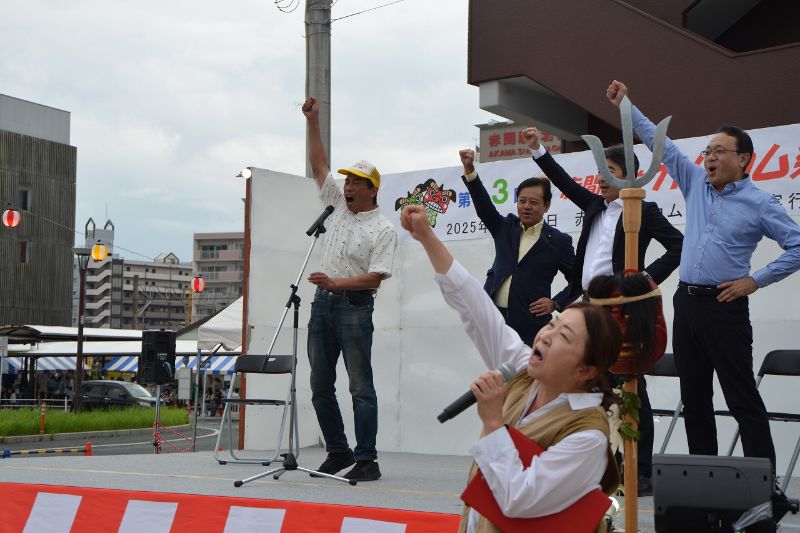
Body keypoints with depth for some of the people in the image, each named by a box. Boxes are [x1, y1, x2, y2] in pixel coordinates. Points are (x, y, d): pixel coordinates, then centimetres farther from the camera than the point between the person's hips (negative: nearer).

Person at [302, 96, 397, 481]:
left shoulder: (383, 230, -7)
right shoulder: (338, 204, 12)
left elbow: (374, 277, -14)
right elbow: (318, 164, 14)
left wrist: (336, 282, -24)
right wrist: (312, 121, 9)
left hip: (354, 306, -7)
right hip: (322, 303, 7)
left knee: (361, 387, -7)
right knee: (320, 386, 9)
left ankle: (366, 459, -4)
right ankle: (338, 452, 19)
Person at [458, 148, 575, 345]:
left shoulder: (558, 241, 2)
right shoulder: (506, 227, 12)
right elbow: (483, 204, -3)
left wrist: (556, 303, -5)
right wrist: (469, 169, -16)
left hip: (530, 325, -3)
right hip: (494, 318, 4)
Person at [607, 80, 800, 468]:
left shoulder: (759, 203, -4)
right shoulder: (696, 183, 11)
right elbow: (660, 144, 14)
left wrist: (755, 281, -8)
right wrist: (625, 106, 12)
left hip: (723, 306, -6)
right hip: (686, 302, 6)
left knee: (742, 397, -6)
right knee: (694, 396, 9)